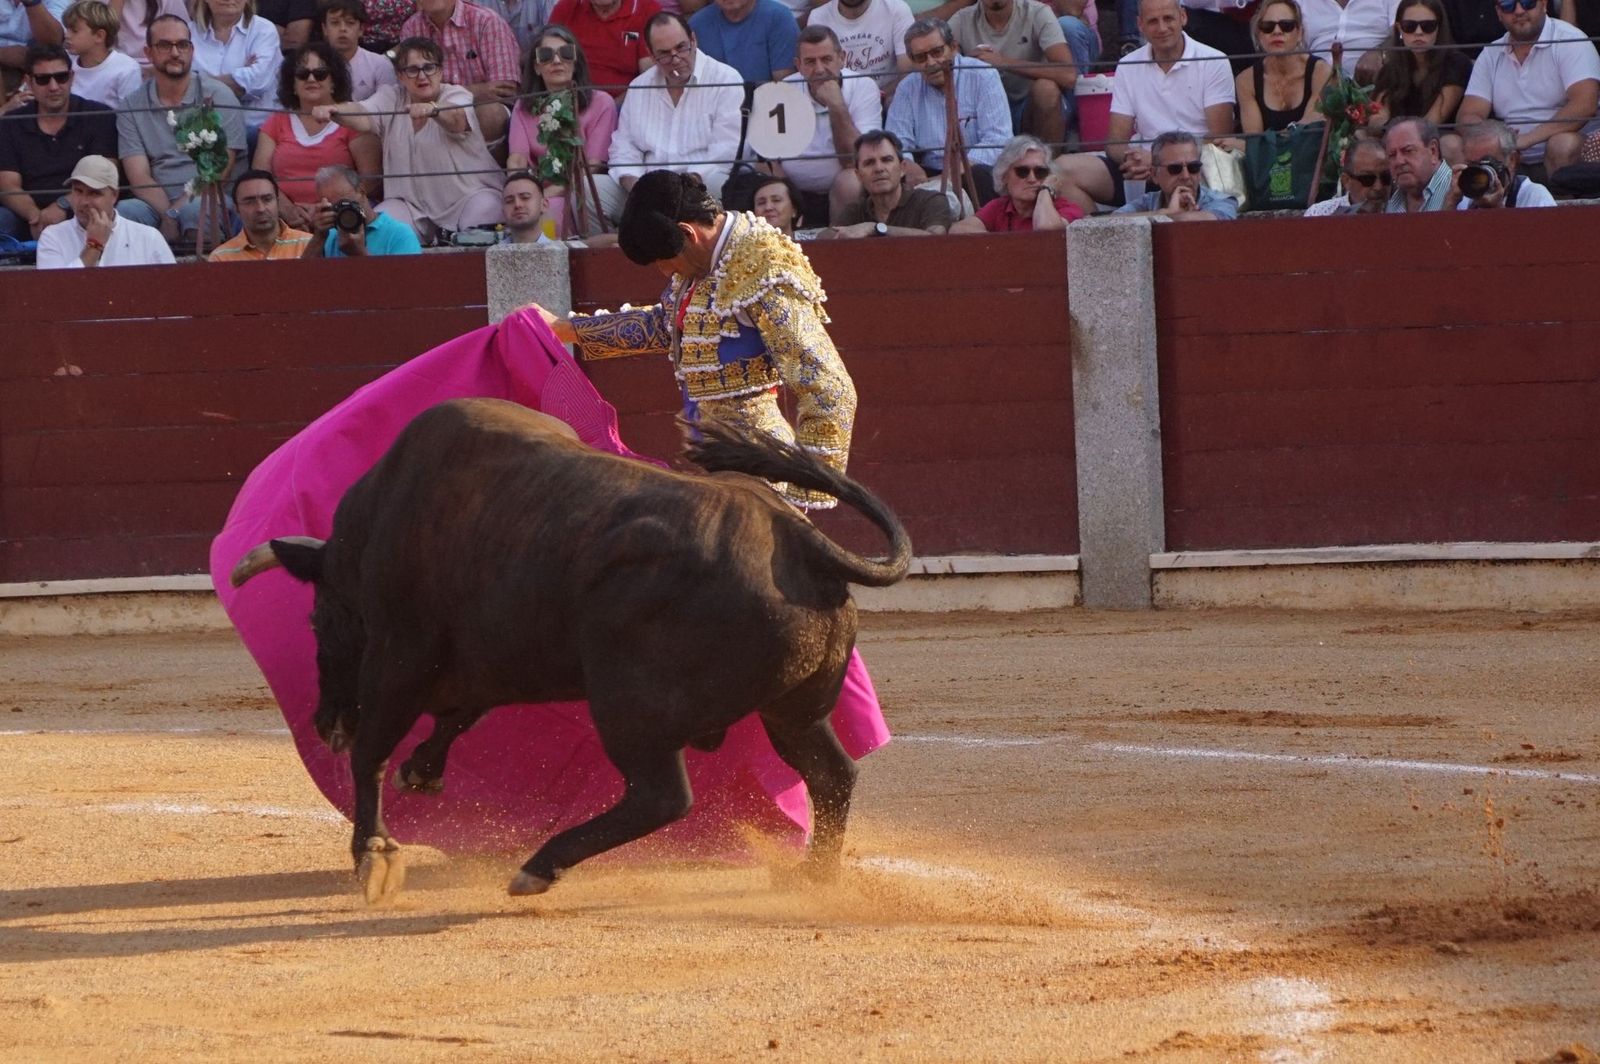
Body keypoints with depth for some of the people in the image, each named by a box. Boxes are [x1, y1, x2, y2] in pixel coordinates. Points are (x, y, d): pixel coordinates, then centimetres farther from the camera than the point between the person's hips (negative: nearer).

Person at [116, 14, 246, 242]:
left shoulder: (218, 96, 5)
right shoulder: (131, 108, 11)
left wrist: (178, 211, -17)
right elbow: (139, 178, 1)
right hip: (157, 204, 1)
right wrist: (169, 213, -19)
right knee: (123, 211, -33)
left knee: (194, 210, -38)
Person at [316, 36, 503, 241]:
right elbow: (363, 118, -17)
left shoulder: (457, 96, -6)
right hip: (411, 204, 2)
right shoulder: (390, 99, 4)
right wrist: (332, 110, -42)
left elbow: (456, 119, -31)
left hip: (469, 195, -2)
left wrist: (431, 109, -57)